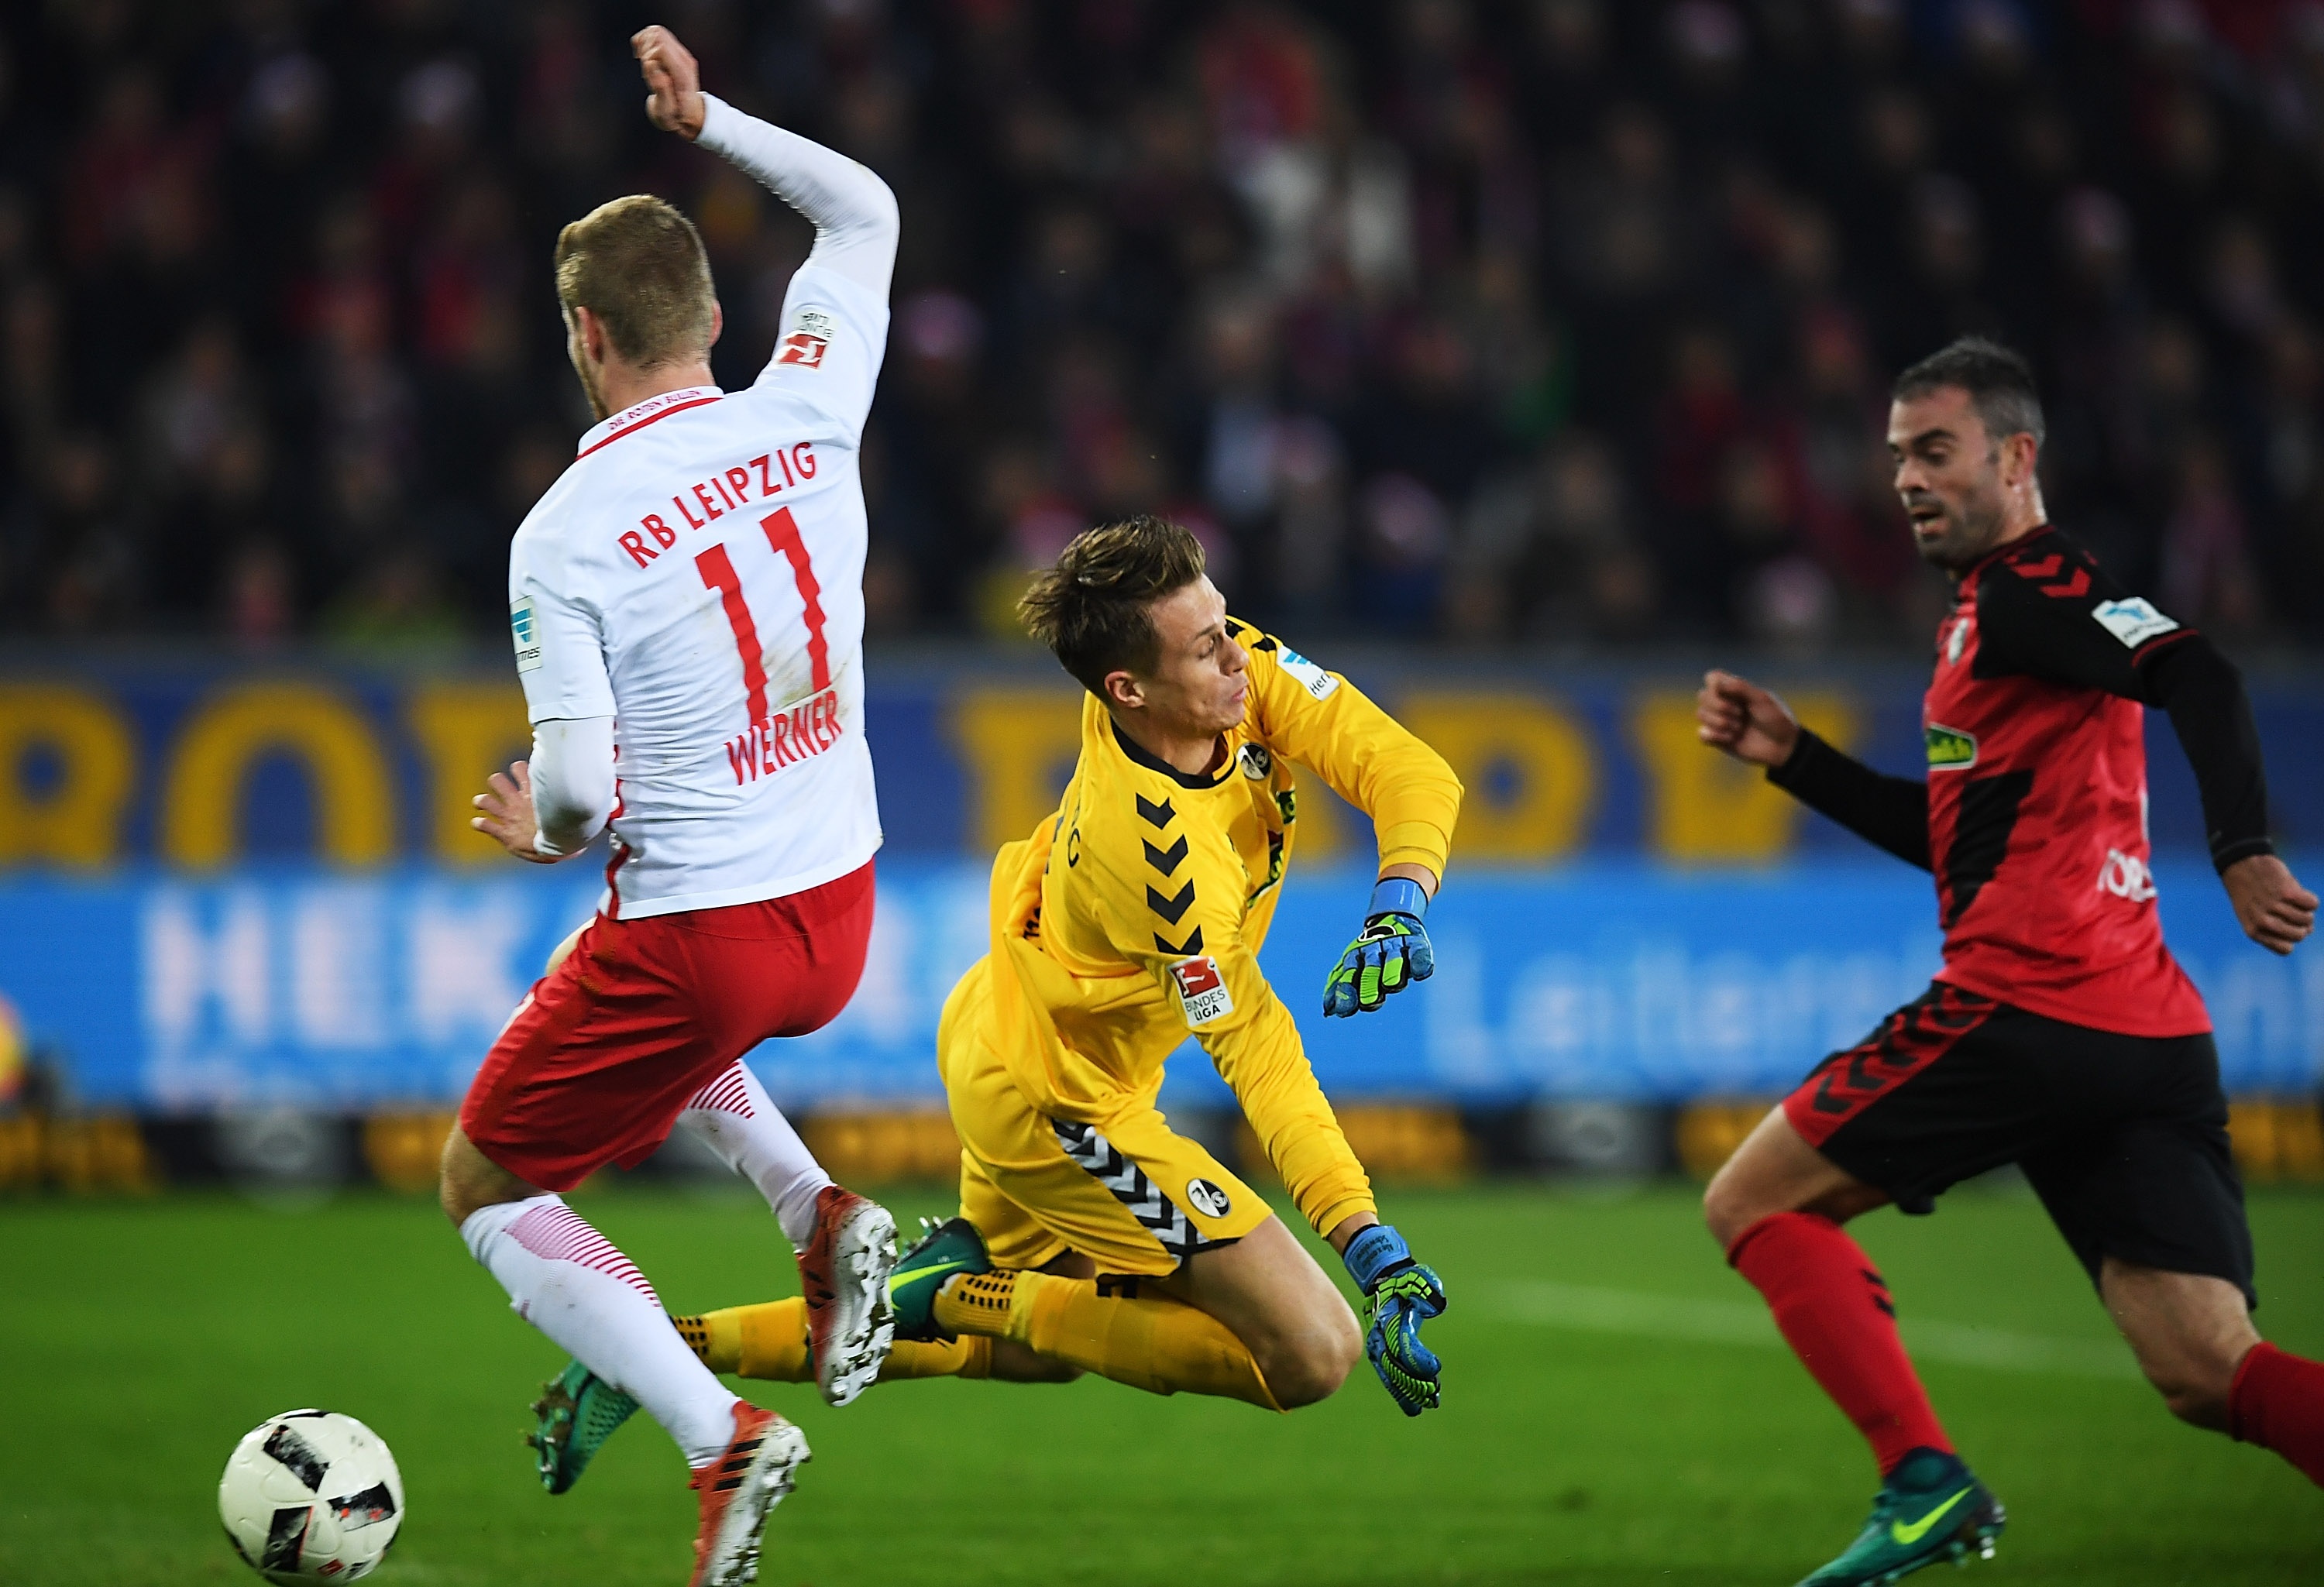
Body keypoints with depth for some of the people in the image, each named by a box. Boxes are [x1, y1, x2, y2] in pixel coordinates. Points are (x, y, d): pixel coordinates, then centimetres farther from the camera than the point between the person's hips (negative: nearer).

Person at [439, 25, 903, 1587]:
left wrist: (542, 829, 2)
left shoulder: (564, 538, -18)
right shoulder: (805, 418, -5)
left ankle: (719, 1435, -6)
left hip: (700, 927, -6)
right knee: (658, 1003, 38)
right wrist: (708, 121, 19)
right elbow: (865, 209, 13)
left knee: (487, 1184, 13)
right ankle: (823, 1216, 13)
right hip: (841, 912, 6)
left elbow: (577, 790, -21)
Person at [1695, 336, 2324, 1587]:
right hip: (2149, 1038, 9)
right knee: (2211, 1376, -3)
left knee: (1755, 1202, 6)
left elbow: (2199, 680, -20)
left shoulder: (2028, 590, -3)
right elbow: (1946, 831, 36)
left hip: (2027, 1005, -9)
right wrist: (1791, 757, 29)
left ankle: (1924, 1482, -7)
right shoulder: (1993, 607, 27)